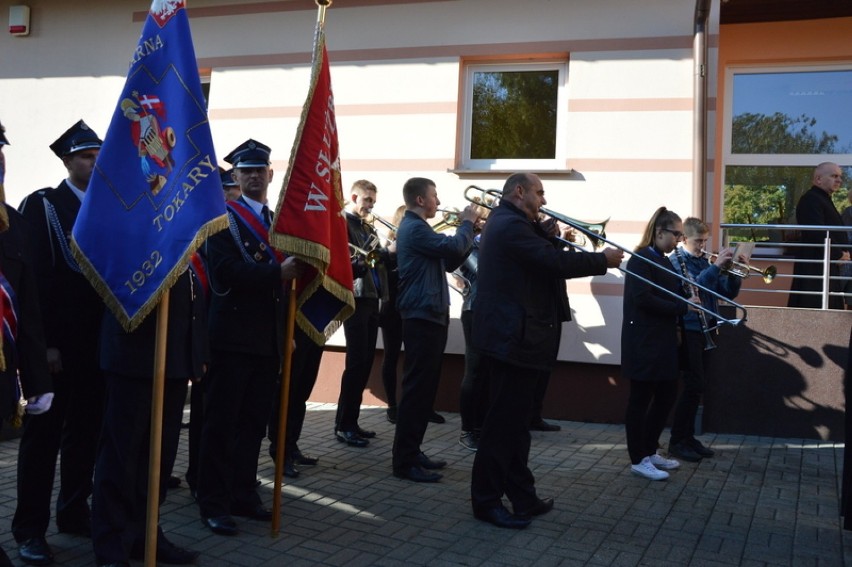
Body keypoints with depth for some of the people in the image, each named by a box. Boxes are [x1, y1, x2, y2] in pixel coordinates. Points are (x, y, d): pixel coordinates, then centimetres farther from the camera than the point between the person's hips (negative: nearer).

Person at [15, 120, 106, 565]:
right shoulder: (41, 206, -3)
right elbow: (32, 277, -9)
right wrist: (43, 342, -15)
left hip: (96, 342, 5)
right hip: (56, 342, -5)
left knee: (86, 431, 12)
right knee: (43, 434, 2)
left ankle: (75, 513, 24)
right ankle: (30, 529, 11)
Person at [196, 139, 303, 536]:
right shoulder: (223, 217, -3)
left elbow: (289, 270, 15)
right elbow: (225, 271, -18)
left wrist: (287, 333, 5)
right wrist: (278, 272, -22)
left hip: (269, 337, 6)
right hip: (233, 335, -6)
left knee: (255, 421, 11)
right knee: (222, 421, 0)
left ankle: (244, 495, 22)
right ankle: (213, 502, 8)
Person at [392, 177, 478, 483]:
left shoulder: (416, 227, 21)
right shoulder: (414, 228, -12)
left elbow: (449, 261, 20)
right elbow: (454, 247, -22)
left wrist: (468, 230, 11)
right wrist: (467, 223, -5)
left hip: (429, 315, 11)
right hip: (422, 316, -11)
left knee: (424, 387, 13)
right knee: (417, 388, -9)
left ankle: (411, 452, 20)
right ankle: (404, 461, -5)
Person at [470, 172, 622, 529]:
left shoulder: (506, 222, 18)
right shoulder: (512, 225, -16)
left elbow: (541, 257, 17)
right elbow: (555, 263, -22)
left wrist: (547, 234, 1)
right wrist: (602, 260, -11)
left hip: (511, 336, 11)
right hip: (513, 337, -11)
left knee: (513, 419, 15)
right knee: (504, 421, -4)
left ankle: (522, 497, 24)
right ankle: (486, 502, 6)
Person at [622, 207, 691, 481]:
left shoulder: (664, 262, 15)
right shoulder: (641, 259, -13)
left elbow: (671, 295, 16)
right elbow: (643, 299, -23)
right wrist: (682, 307, -21)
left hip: (663, 340, 9)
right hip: (643, 341, -9)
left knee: (666, 396, 13)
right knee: (641, 399, -1)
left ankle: (650, 451, 26)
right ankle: (638, 460, 9)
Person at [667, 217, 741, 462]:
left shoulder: (705, 261, 12)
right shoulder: (675, 261, -7)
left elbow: (728, 293, 10)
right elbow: (691, 288, -23)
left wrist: (734, 272, -7)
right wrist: (716, 267, -25)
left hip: (705, 330, 7)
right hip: (688, 330, -7)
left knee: (695, 386, 11)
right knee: (694, 386, -8)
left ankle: (688, 437, 19)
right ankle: (677, 441, 1)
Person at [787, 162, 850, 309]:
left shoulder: (824, 200, 22)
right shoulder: (811, 199, -11)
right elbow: (816, 233, -22)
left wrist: (844, 253, 5)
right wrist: (837, 255, -14)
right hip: (815, 268, -11)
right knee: (814, 308, -13)